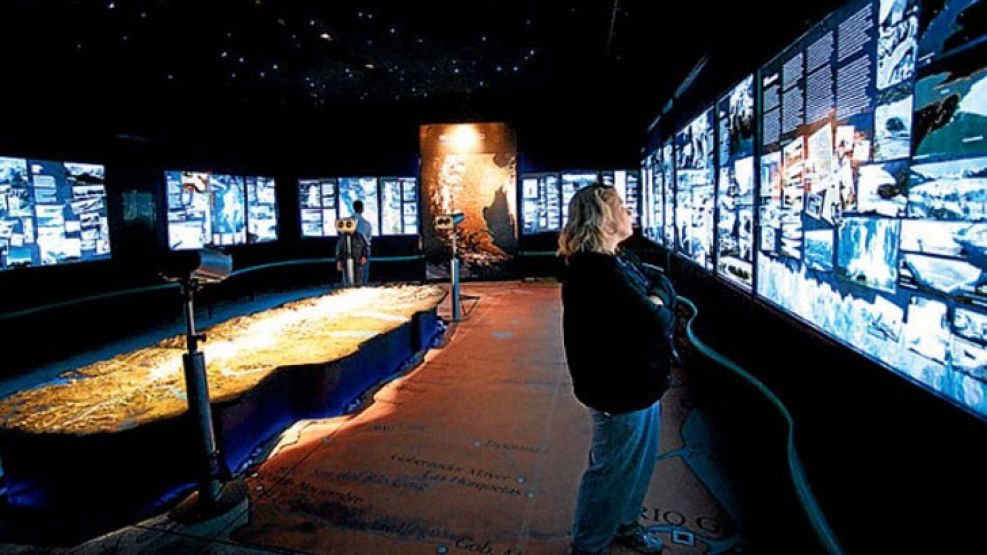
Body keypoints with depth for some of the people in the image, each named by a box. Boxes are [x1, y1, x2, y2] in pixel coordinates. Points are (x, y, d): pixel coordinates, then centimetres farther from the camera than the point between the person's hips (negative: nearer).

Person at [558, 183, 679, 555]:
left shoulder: (616, 262, 7)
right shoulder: (599, 272, -28)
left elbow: (662, 282, 7)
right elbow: (656, 326, -29)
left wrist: (656, 300, -13)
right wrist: (661, 312, -8)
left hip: (636, 384, 10)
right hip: (621, 391, -10)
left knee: (638, 463, 26)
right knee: (612, 473, 9)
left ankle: (623, 524, 48)